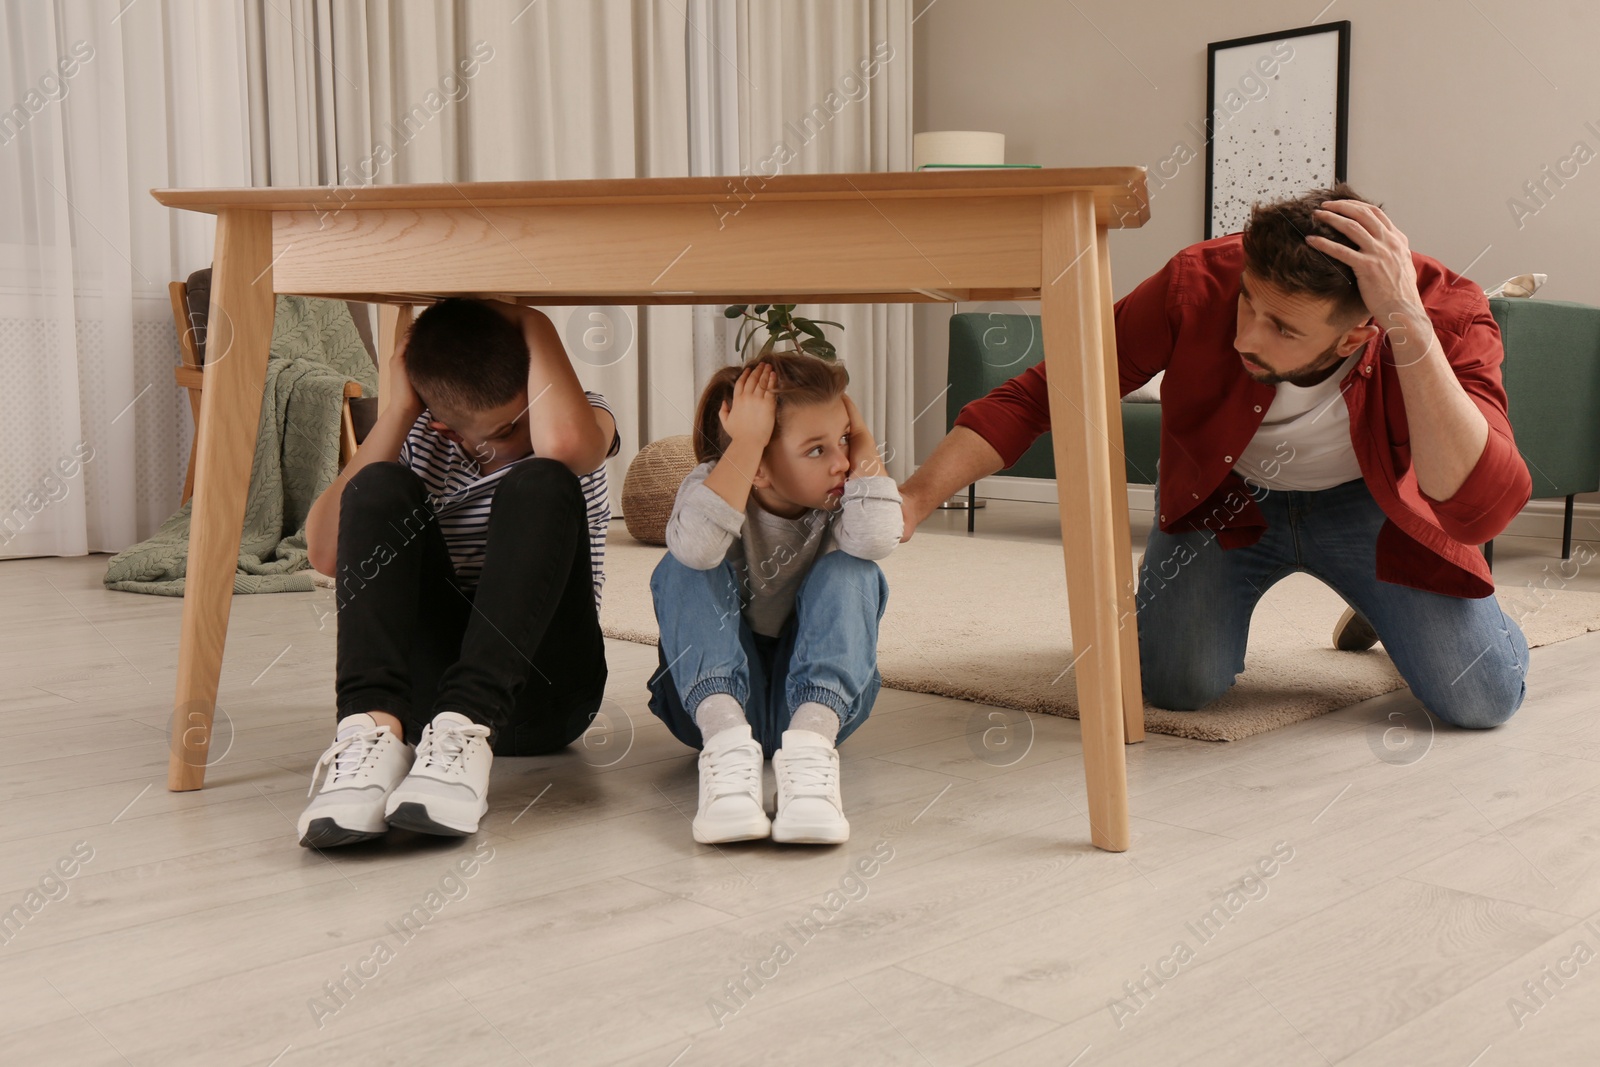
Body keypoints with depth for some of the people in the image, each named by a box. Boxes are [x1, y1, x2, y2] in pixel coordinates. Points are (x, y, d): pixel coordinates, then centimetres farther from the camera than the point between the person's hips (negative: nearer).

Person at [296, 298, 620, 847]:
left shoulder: (582, 417, -1)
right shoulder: (418, 439, 5)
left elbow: (562, 442, -30)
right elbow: (326, 553, -11)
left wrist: (534, 326, -15)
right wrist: (397, 411, -12)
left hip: (541, 693, -2)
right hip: (427, 681, 2)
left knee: (541, 486, -24)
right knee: (380, 488, -18)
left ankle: (466, 732, -43)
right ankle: (375, 727, -40)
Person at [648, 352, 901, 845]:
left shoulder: (837, 499, -6)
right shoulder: (713, 486, -12)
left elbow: (876, 539, -32)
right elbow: (696, 543, -39)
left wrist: (862, 438, -20)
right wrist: (745, 441, -35)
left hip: (819, 695, 1)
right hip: (713, 696, -1)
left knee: (851, 571, -23)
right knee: (685, 567, -25)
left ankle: (812, 738, -46)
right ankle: (725, 738, -47)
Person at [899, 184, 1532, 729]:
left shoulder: (1448, 317, -33)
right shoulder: (1199, 283, -32)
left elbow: (1479, 513, -47)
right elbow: (1040, 393, -25)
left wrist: (1410, 324, -55)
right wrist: (916, 498, -38)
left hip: (1365, 506, 0)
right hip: (1225, 497, 0)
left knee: (1483, 699, -12)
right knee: (1177, 684, -19)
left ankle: (1382, 603, 23)